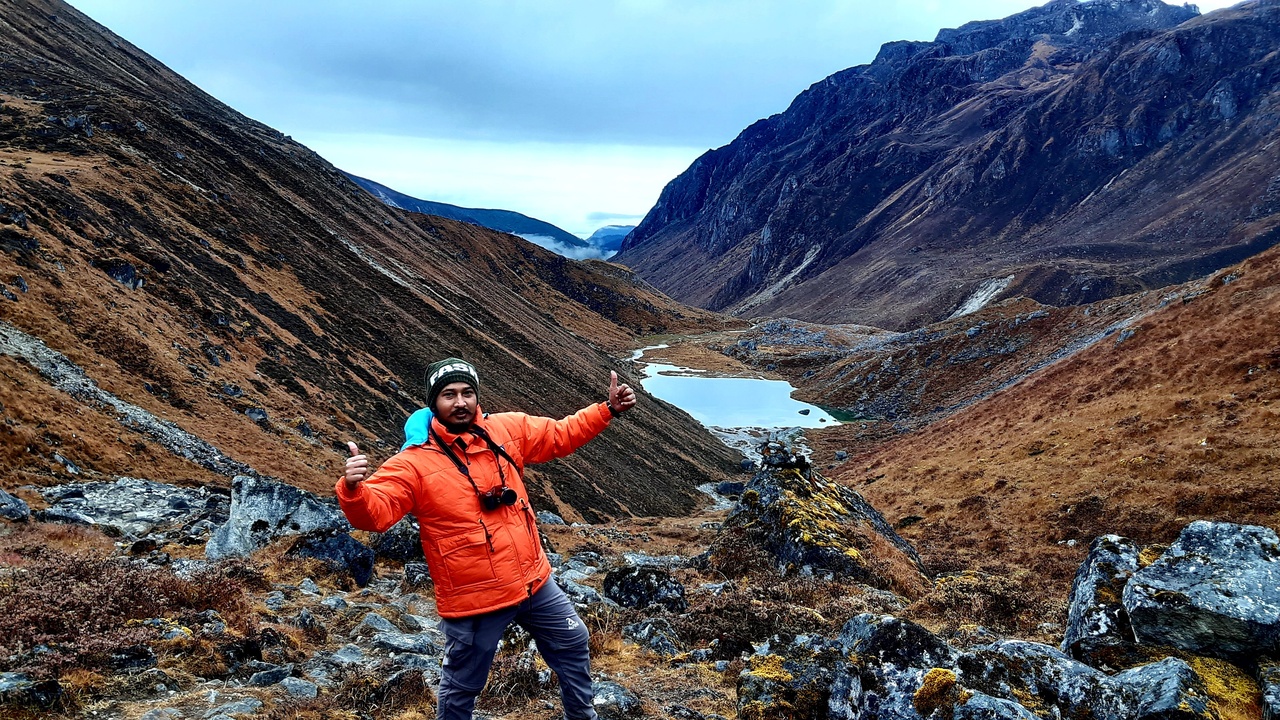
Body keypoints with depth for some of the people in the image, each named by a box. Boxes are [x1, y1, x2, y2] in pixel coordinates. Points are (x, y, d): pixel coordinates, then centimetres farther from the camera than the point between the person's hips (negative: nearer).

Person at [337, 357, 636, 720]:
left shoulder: (508, 429, -2)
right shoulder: (414, 462, -16)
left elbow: (561, 434, 11)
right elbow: (375, 512, -25)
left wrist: (608, 409, 4)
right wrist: (353, 488, -46)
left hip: (534, 581, 6)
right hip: (474, 599, -5)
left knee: (573, 643, 24)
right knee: (462, 687, 14)